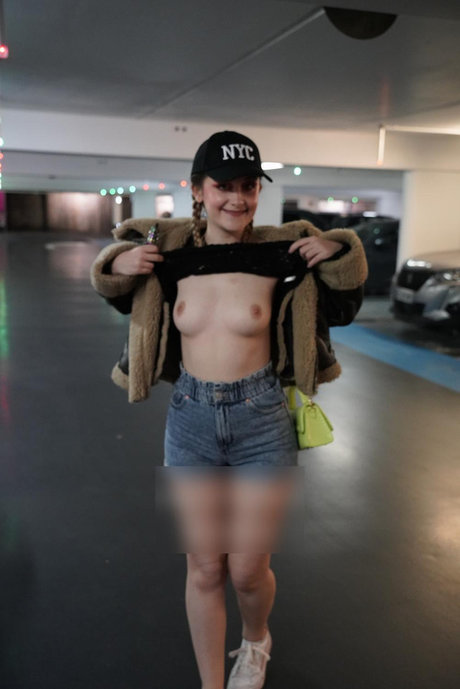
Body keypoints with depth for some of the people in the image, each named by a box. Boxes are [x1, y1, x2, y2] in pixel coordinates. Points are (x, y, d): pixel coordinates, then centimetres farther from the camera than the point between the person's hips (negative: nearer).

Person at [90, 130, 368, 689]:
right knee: (204, 568, 11)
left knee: (247, 570, 8)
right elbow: (124, 300, 17)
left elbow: (340, 312, 6)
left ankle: (256, 641, 45)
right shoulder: (168, 253, -2)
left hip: (261, 421, -1)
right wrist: (117, 267, -5)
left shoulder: (281, 253, -7)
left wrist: (337, 254, -11)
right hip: (190, 419, 2)